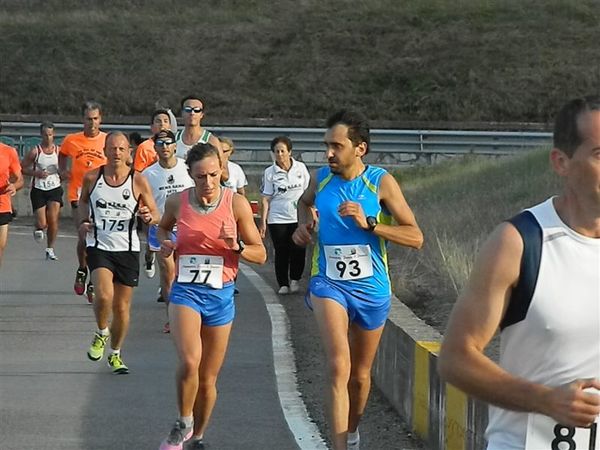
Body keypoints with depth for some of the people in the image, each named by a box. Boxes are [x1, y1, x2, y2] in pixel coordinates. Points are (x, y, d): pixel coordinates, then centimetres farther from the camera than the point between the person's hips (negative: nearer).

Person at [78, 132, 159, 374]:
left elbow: (156, 216, 1)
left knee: (122, 307, 7)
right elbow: (83, 200, 20)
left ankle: (115, 354, 28)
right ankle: (101, 334, 7)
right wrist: (84, 221, 1)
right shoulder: (91, 178, -1)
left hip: (127, 249, 1)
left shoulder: (138, 181, -5)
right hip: (99, 247, -1)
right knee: (104, 295, -23)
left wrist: (148, 216, -22)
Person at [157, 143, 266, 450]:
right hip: (186, 290, -1)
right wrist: (164, 243, 1)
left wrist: (236, 246, -18)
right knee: (189, 362, -25)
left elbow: (260, 254, 1)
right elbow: (163, 227, 22)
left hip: (221, 295, 1)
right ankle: (183, 423, -1)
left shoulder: (236, 204, -5)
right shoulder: (177, 202, -2)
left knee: (208, 379, 9)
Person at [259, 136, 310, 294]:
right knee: (281, 252, 2)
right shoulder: (269, 172, -1)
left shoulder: (301, 168, 3)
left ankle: (295, 279, 15)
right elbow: (265, 199, -1)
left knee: (298, 250, -5)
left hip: (299, 218, 1)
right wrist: (263, 222, -5)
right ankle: (283, 284, 11)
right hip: (277, 219, -1)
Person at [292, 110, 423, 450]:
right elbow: (305, 202, 24)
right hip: (328, 283, 0)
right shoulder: (321, 179, -2)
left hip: (371, 289, 0)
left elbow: (415, 237, -13)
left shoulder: (381, 182, -10)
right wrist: (304, 224, 2)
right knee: (339, 367, -22)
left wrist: (369, 224, -23)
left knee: (360, 375, 16)